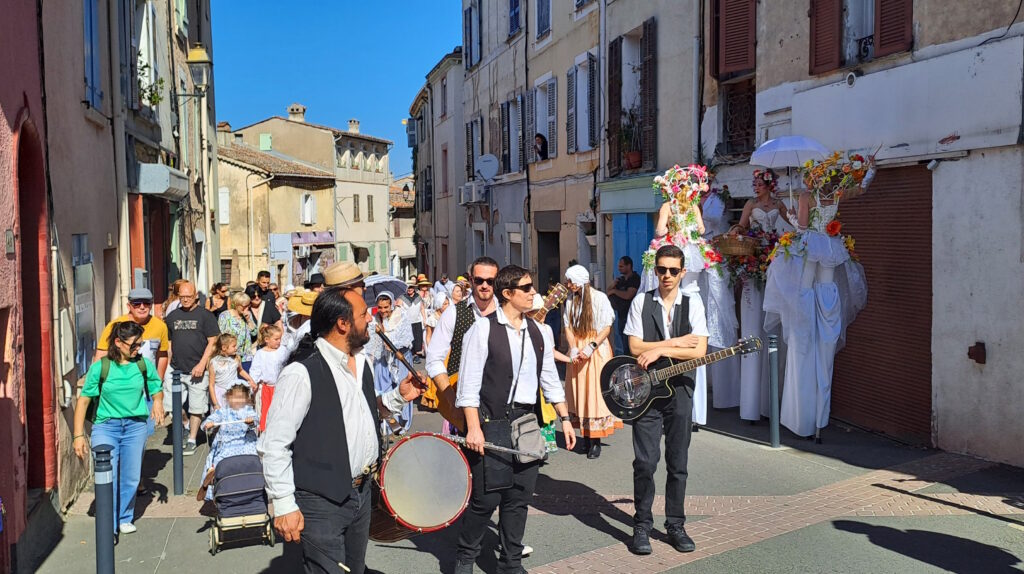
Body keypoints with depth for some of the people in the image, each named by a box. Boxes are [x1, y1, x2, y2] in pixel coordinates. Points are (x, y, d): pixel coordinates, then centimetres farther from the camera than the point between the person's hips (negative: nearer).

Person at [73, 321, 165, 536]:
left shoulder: (145, 365, 1)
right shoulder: (100, 367, -7)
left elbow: (157, 390, 14)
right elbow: (84, 400, -2)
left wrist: (158, 401, -10)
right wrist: (79, 435, -5)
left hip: (136, 426, 2)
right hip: (105, 426, -2)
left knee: (130, 478, 8)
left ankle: (125, 518, 30)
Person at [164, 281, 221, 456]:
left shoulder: (204, 315, -2)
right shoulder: (172, 316, 11)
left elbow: (212, 342, -5)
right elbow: (168, 343, 17)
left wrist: (202, 364, -13)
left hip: (197, 370, -4)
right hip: (175, 369, 4)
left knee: (196, 408, 4)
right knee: (171, 407, 2)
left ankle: (192, 440, 17)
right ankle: (186, 426, 27)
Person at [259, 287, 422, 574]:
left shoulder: (363, 364, 6)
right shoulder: (301, 374, -20)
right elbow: (273, 446, -17)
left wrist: (397, 397, 4)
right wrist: (284, 507, -16)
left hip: (362, 494, 8)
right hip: (322, 504, -8)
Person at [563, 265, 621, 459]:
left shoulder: (600, 298, -6)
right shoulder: (570, 300, 8)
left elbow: (607, 328, -7)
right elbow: (568, 327, 6)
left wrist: (591, 348, -17)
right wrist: (574, 349, -9)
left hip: (597, 349, -4)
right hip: (577, 350, 4)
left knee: (596, 391, -5)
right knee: (579, 391, 4)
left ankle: (596, 441, -1)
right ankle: (585, 436, 11)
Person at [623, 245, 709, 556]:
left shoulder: (692, 303, 3)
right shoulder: (641, 302, 2)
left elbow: (700, 350, -7)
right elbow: (635, 348, -7)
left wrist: (659, 350, -14)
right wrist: (675, 343, -10)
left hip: (679, 390, 1)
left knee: (678, 463, 8)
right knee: (645, 462, -2)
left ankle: (675, 525, 20)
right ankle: (642, 526, 11)